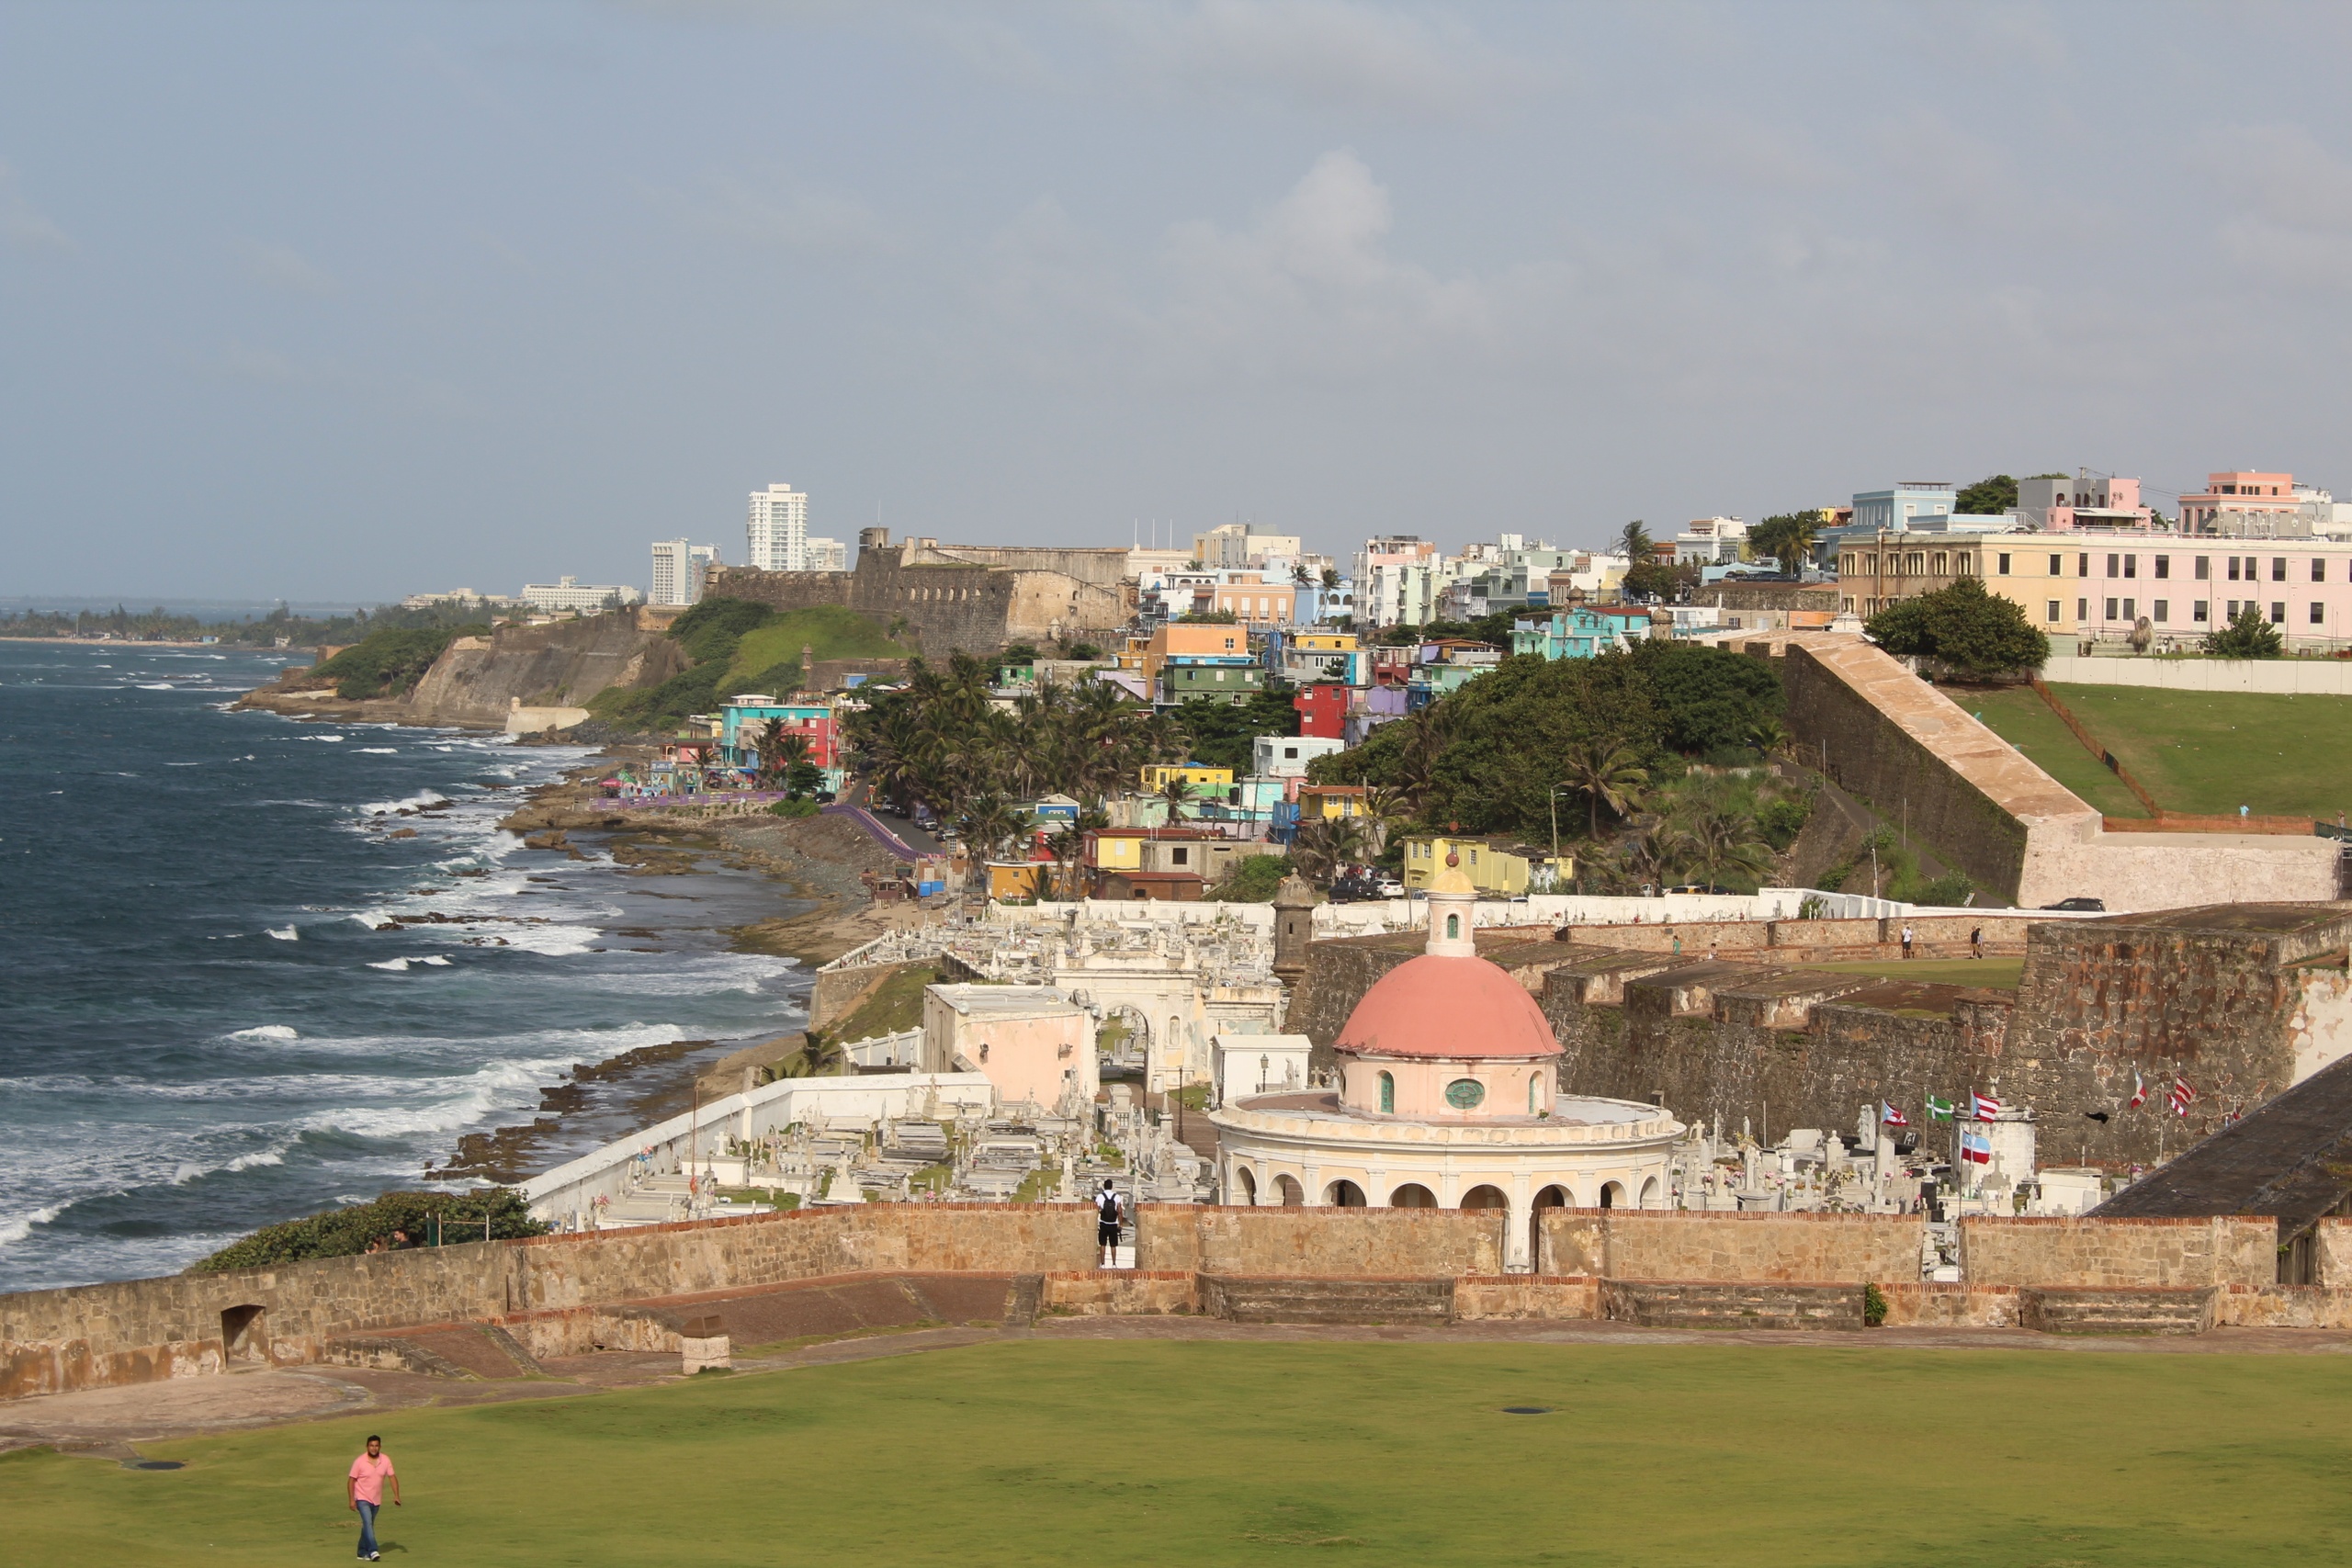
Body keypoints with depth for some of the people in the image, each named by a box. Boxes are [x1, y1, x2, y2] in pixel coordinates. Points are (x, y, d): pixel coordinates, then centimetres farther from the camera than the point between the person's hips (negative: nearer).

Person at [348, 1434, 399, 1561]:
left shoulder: (385, 1460, -4)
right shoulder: (359, 1462, -13)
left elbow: (392, 1477, 1)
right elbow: (351, 1480, -8)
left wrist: (396, 1496, -8)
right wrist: (351, 1500, -12)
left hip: (376, 1500, 5)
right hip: (362, 1498, -5)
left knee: (368, 1525, 14)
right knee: (368, 1523, -20)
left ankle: (363, 1553, 23)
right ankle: (372, 1551, -29)